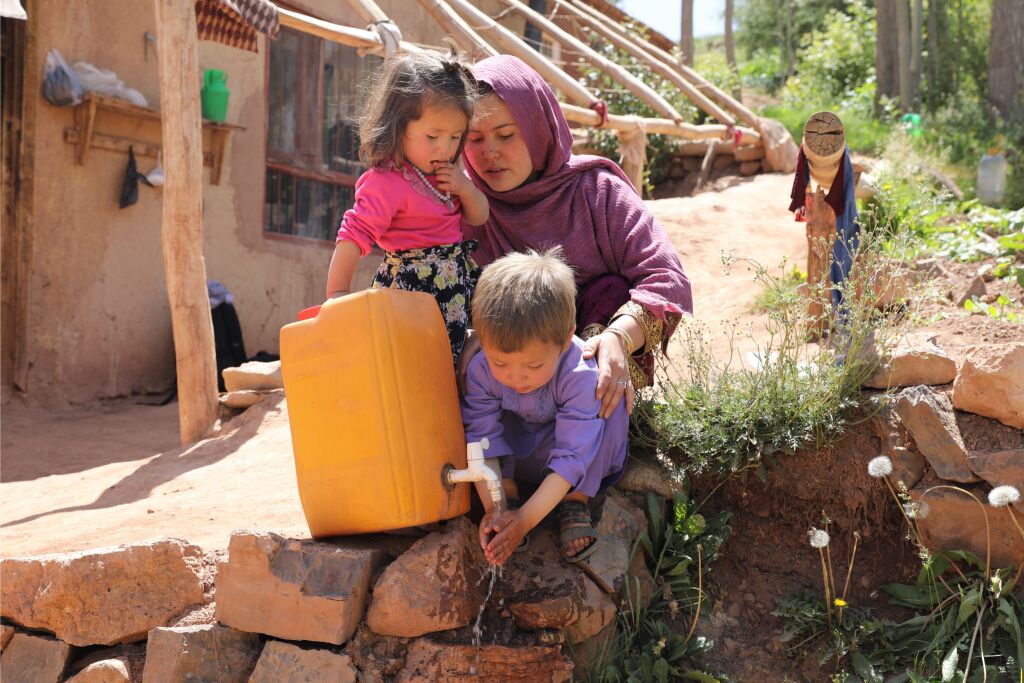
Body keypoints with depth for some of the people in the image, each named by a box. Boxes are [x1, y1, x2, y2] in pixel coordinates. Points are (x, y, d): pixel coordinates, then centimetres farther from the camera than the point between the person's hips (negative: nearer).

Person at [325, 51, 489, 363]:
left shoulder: (446, 172, 7)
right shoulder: (386, 182, -19)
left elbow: (479, 218, 16)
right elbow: (355, 234, -23)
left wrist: (465, 188, -6)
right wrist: (338, 293, -26)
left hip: (455, 278, 8)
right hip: (410, 287, -8)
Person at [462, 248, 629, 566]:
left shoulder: (582, 376, -36)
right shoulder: (481, 372, -27)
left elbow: (570, 458, -35)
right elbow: (483, 440, -23)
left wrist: (525, 519, -40)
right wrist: (494, 508, -36)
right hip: (518, 457, 2)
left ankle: (575, 502, -20)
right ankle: (509, 494, -16)